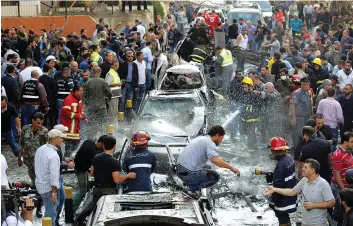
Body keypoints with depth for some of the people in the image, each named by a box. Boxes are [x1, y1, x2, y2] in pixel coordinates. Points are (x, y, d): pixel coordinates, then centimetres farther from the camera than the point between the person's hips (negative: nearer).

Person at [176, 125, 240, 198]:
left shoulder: (201, 138, 19)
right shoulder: (210, 143, -11)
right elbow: (216, 160, -27)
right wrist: (231, 167, -16)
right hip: (189, 173, -9)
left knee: (207, 167, 31)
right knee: (215, 176, 9)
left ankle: (191, 184, 12)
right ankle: (193, 188, -3)